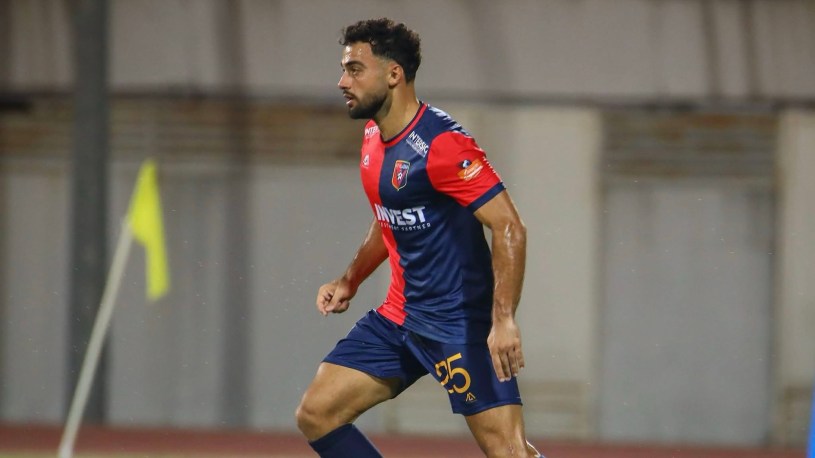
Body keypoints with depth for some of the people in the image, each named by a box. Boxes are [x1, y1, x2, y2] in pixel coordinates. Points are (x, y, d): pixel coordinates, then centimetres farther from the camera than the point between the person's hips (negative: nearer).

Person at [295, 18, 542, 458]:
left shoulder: (442, 144, -19)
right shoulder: (374, 137, 10)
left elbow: (510, 229, -24)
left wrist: (504, 320, -32)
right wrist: (349, 281, 18)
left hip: (462, 323, -9)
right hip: (398, 318, 9)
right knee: (316, 414, 3)